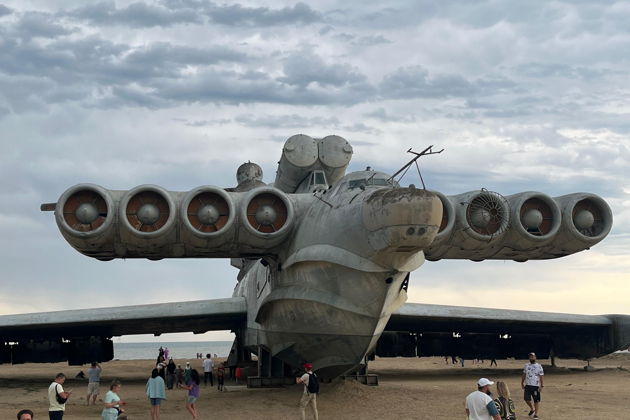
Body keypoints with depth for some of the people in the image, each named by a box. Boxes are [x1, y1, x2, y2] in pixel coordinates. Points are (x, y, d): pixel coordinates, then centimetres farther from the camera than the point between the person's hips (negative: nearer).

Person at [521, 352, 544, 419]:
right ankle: (532, 409, 25)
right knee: (526, 399, -1)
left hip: (535, 386, -3)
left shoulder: (539, 366, -2)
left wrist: (541, 386, -9)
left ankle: (536, 414, 10)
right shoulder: (526, 365, 9)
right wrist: (522, 383, 9)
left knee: (536, 400, 0)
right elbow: (524, 375, 15)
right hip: (527, 385, 3)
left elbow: (541, 377, -3)